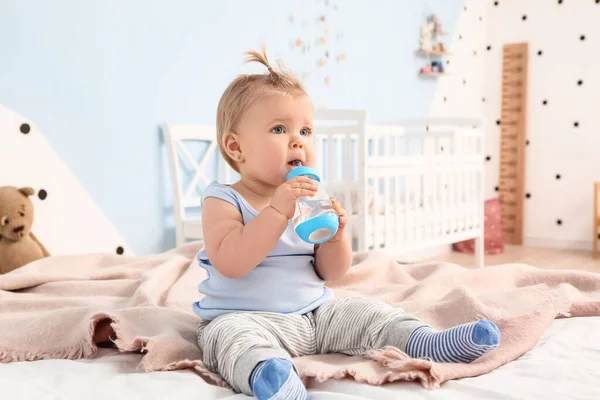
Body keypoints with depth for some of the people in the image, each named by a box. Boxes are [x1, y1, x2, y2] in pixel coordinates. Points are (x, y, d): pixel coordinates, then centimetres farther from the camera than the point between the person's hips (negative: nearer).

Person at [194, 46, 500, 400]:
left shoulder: (309, 200, 8)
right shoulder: (223, 200, -7)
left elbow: (330, 273, 9)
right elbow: (229, 263, -25)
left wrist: (336, 235, -13)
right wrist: (278, 210, -30)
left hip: (316, 313, 6)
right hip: (246, 317, -6)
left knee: (364, 311, -6)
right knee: (231, 333, -35)